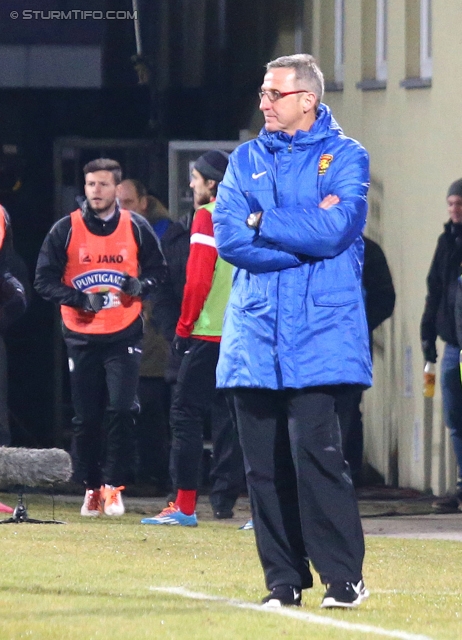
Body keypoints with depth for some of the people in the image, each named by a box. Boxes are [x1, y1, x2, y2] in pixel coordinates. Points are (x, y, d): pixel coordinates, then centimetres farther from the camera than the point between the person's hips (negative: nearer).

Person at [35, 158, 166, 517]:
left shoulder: (136, 228, 2)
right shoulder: (65, 230, 0)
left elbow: (157, 269, 12)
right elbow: (45, 280, -1)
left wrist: (141, 285, -11)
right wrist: (79, 299, -16)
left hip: (125, 335, -1)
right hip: (81, 336, 1)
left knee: (121, 410, -13)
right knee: (86, 417, 4)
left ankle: (113, 486, -4)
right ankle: (92, 488, 17)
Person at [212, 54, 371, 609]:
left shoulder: (345, 157, 3)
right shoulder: (246, 160, 14)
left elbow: (335, 230, -12)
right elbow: (228, 236, 0)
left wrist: (262, 220, -4)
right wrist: (305, 232, -8)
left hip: (317, 336, -4)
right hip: (254, 334, 4)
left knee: (314, 450, -13)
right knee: (263, 462, 2)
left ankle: (343, 578, -7)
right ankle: (284, 579, 8)